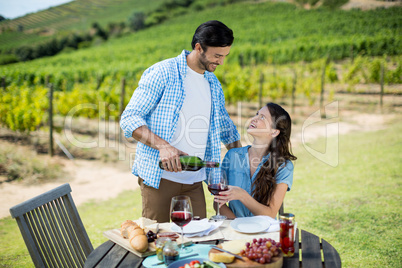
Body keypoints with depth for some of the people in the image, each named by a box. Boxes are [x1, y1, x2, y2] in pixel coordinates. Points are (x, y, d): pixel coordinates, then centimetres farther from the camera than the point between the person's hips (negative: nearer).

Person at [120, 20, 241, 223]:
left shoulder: (213, 84, 14)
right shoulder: (162, 73, -7)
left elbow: (225, 126, 25)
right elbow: (129, 119, -11)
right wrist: (162, 145, -26)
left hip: (194, 181, 6)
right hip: (159, 177, -5)